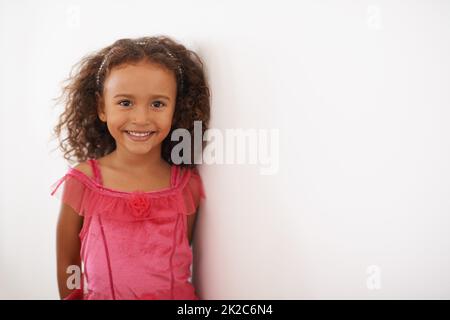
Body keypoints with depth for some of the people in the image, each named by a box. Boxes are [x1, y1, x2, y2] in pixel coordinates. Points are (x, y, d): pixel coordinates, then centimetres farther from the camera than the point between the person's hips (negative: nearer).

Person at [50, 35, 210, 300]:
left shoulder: (188, 185, -11)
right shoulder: (81, 183, -14)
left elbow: (184, 257, -1)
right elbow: (67, 263, -6)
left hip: (176, 296, 1)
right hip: (101, 295, -1)